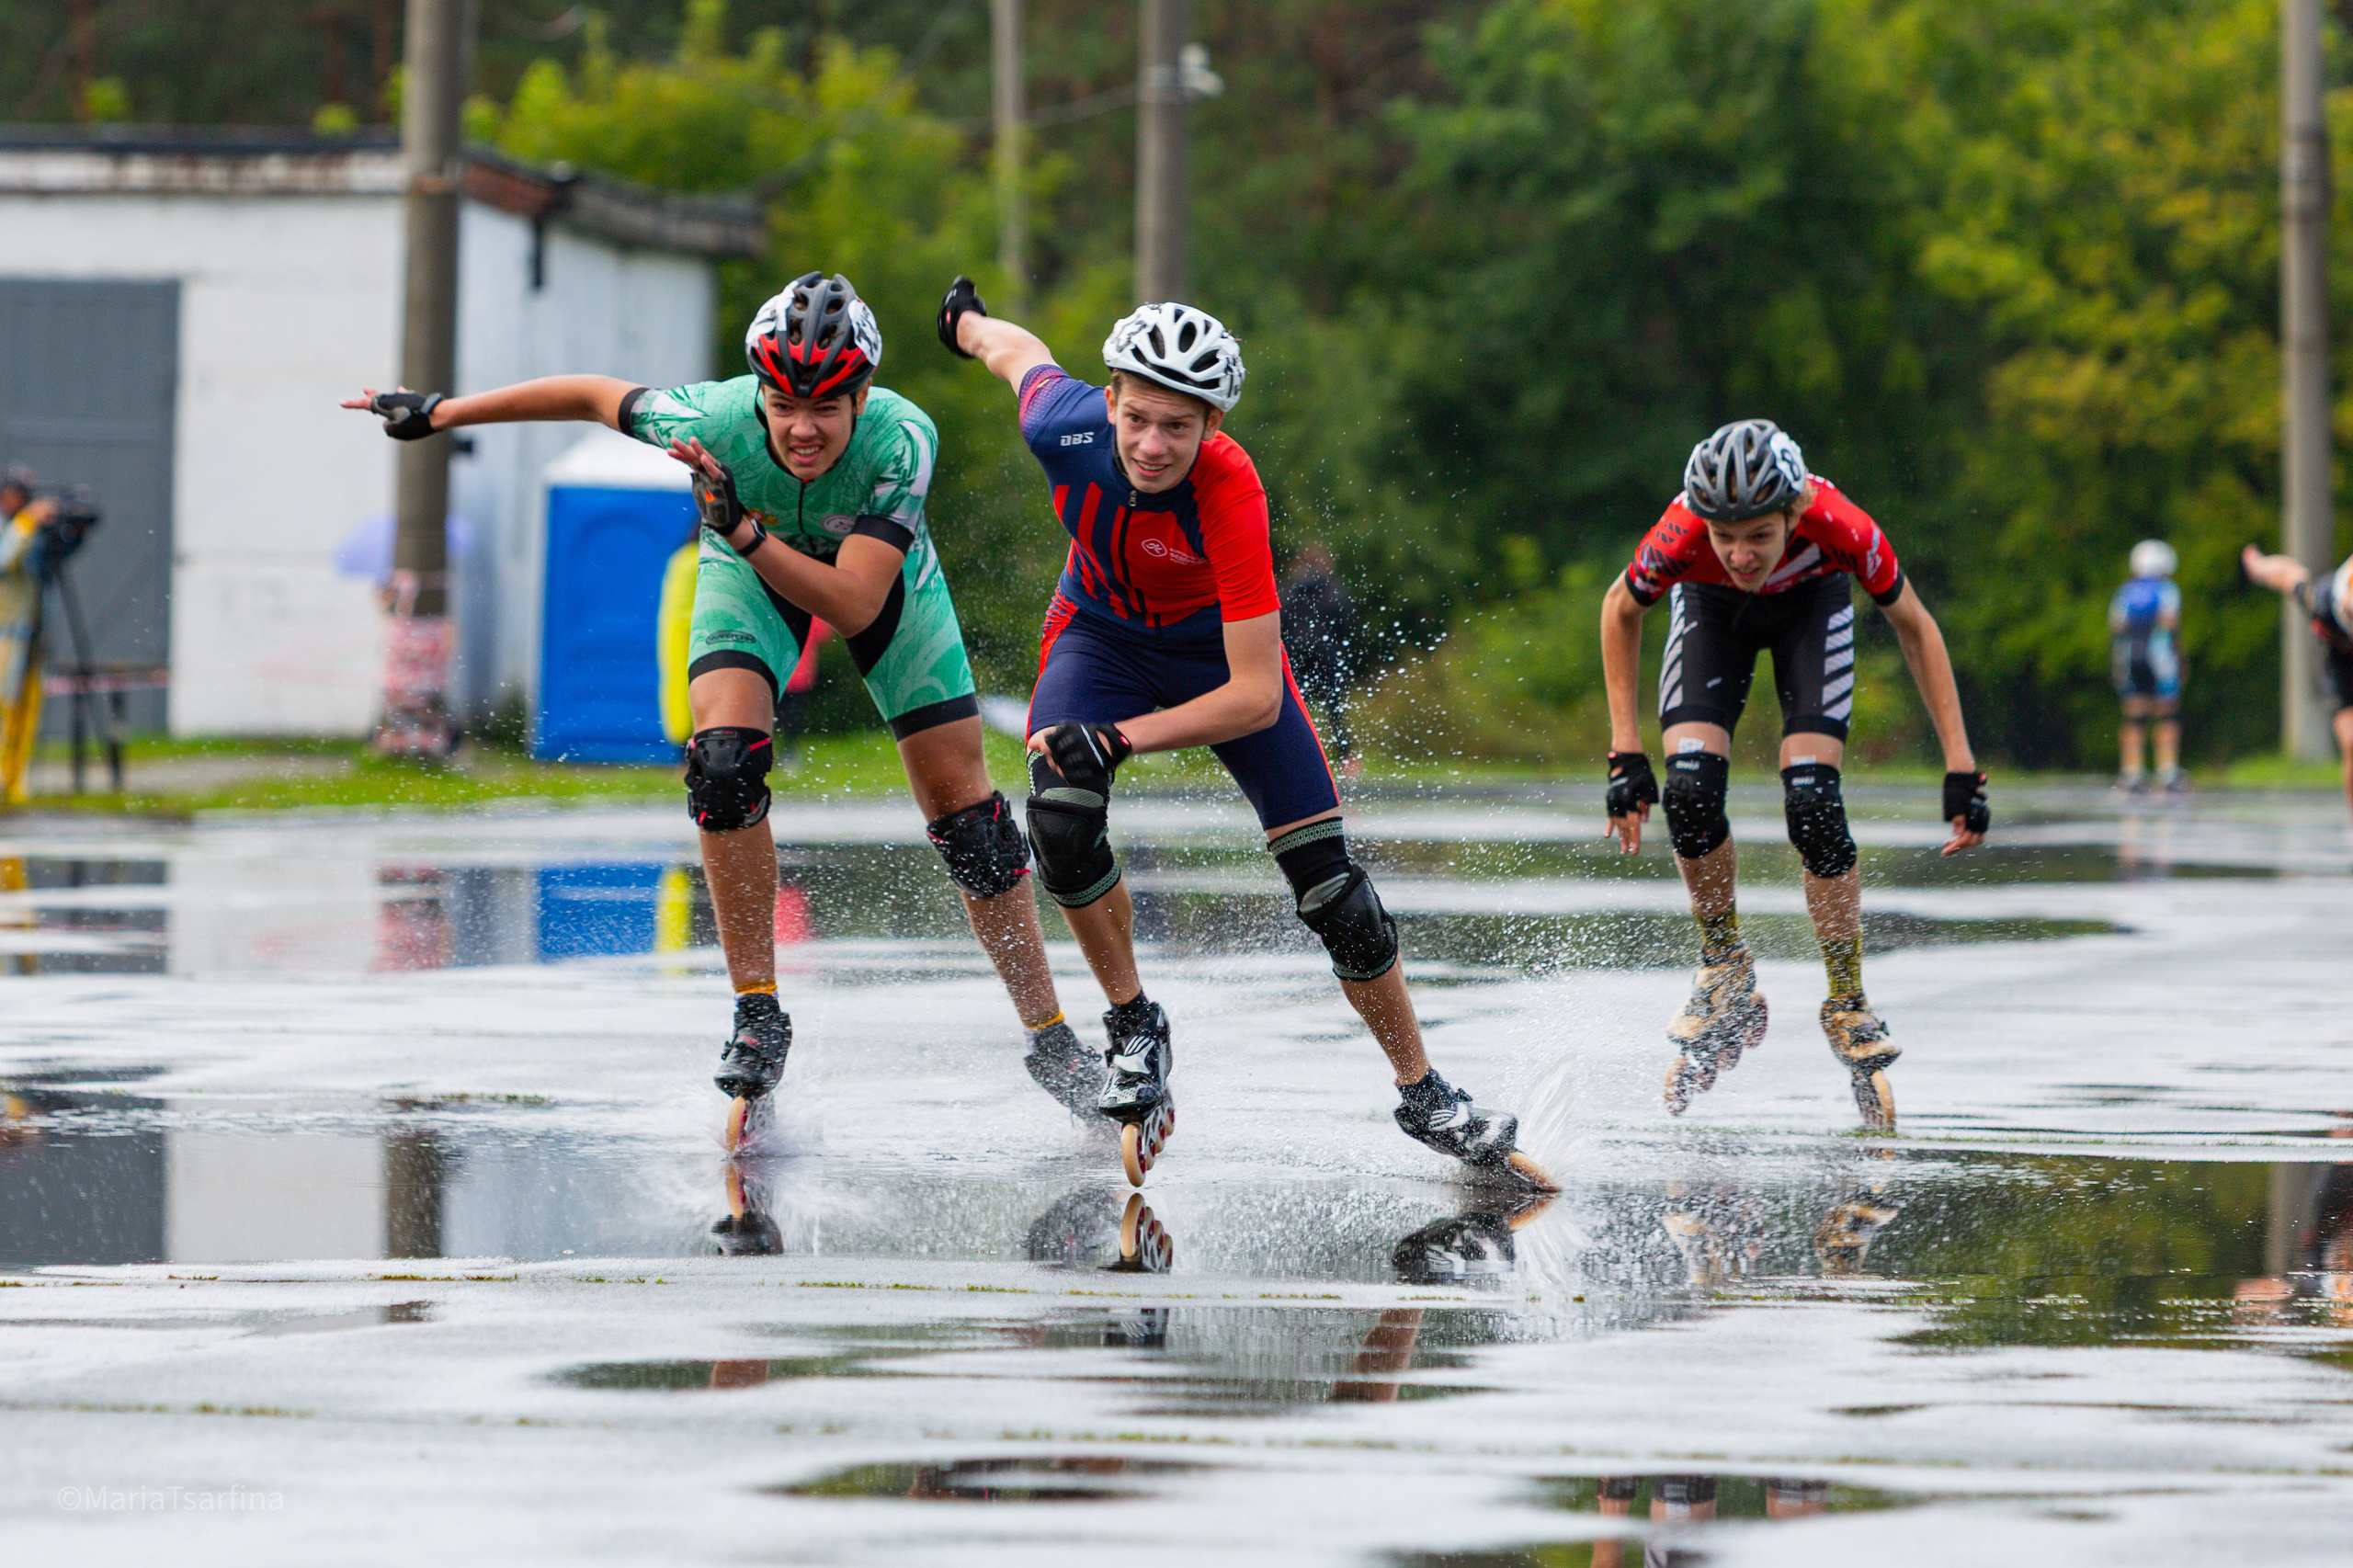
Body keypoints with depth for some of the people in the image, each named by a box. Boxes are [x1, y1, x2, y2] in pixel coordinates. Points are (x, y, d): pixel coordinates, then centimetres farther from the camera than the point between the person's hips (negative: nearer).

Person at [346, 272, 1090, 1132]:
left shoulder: (902, 439, -40)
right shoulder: (715, 419, -36)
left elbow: (854, 606, -44)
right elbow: (595, 394, -18)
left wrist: (743, 529, -55)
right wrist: (439, 412, -10)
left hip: (880, 574, 0)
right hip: (748, 570, 1)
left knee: (964, 812, -4)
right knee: (725, 761, -24)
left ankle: (1051, 1040, 10)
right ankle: (757, 1013, -11)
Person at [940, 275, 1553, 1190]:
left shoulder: (1229, 491, -39)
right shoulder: (1067, 425, -31)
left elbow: (1256, 697, -38)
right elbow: (1022, 354, -4)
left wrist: (1119, 738, -47)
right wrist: (968, 323, 17)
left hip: (1222, 650, -2)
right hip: (1102, 634, 2)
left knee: (1327, 883, -7)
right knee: (1061, 824, -25)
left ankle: (1424, 1097, 9)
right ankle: (1133, 1027, -2)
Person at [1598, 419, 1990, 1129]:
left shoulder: (1839, 528, -40)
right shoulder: (1680, 537, -38)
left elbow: (1914, 625, -20)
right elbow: (1620, 610, -14)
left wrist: (1961, 768, -20)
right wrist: (1626, 752, -15)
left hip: (1811, 603, -1)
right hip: (1712, 611, 1)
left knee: (1811, 803, -19)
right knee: (1689, 790, -20)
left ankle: (1849, 1005, -2)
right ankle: (1727, 971, 4)